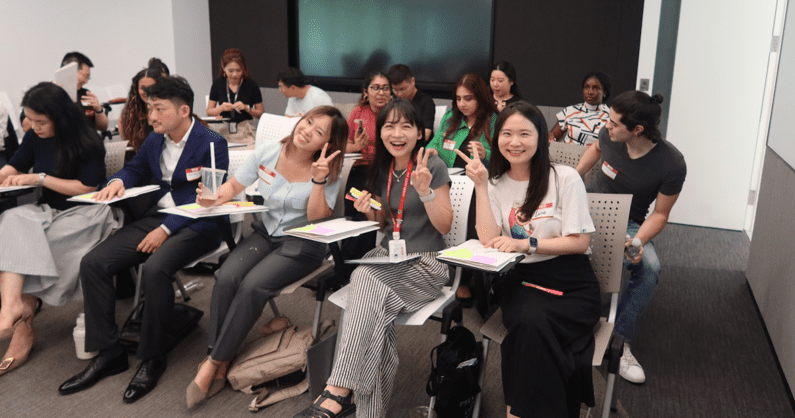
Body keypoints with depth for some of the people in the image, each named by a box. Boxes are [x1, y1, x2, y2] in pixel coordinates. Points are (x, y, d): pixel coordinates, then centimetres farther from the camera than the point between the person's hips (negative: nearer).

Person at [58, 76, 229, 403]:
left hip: (197, 225, -7)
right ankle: (108, 354, 1)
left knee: (155, 269, -35)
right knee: (92, 263, -10)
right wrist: (118, 182, 3)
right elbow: (135, 169, 29)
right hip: (154, 217, 8)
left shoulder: (212, 144, -10)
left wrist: (166, 229, -22)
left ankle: (152, 359, -14)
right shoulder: (154, 140, 13)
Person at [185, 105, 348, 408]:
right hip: (266, 233, 4)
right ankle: (220, 366, -14)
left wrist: (318, 180, -28)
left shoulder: (328, 172, -9)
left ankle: (214, 363, -10)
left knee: (252, 286, -26)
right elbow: (234, 186, 6)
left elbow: (317, 219, -17)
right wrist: (215, 198, -15)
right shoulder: (267, 154, -2)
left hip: (302, 244, -4)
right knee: (226, 278, -23)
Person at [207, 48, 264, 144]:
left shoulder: (251, 85, 1)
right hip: (223, 130, 2)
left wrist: (247, 108, -12)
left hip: (245, 132, -1)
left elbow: (261, 113, 5)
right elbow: (209, 112, 10)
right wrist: (221, 108, -9)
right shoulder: (218, 84, 7)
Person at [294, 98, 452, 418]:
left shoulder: (433, 166, -5)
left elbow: (444, 226, -7)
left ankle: (338, 392, -35)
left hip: (426, 262, -4)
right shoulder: (382, 169, 11)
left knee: (365, 279, -34)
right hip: (387, 256, 5)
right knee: (373, 304, -31)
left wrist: (425, 191, -22)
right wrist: (368, 211, -3)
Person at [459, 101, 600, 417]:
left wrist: (525, 244, -15)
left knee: (532, 326, -30)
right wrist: (481, 185, -8)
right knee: (529, 320, -32)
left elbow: (580, 242, -5)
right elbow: (489, 240, -6)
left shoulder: (565, 178, -1)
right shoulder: (495, 184, 8)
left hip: (569, 283, -1)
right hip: (520, 281, 2)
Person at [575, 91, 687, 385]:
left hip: (628, 223, -2)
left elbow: (660, 214, -11)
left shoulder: (672, 164, -20)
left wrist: (638, 241, -29)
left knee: (649, 268, -32)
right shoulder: (609, 135, -12)